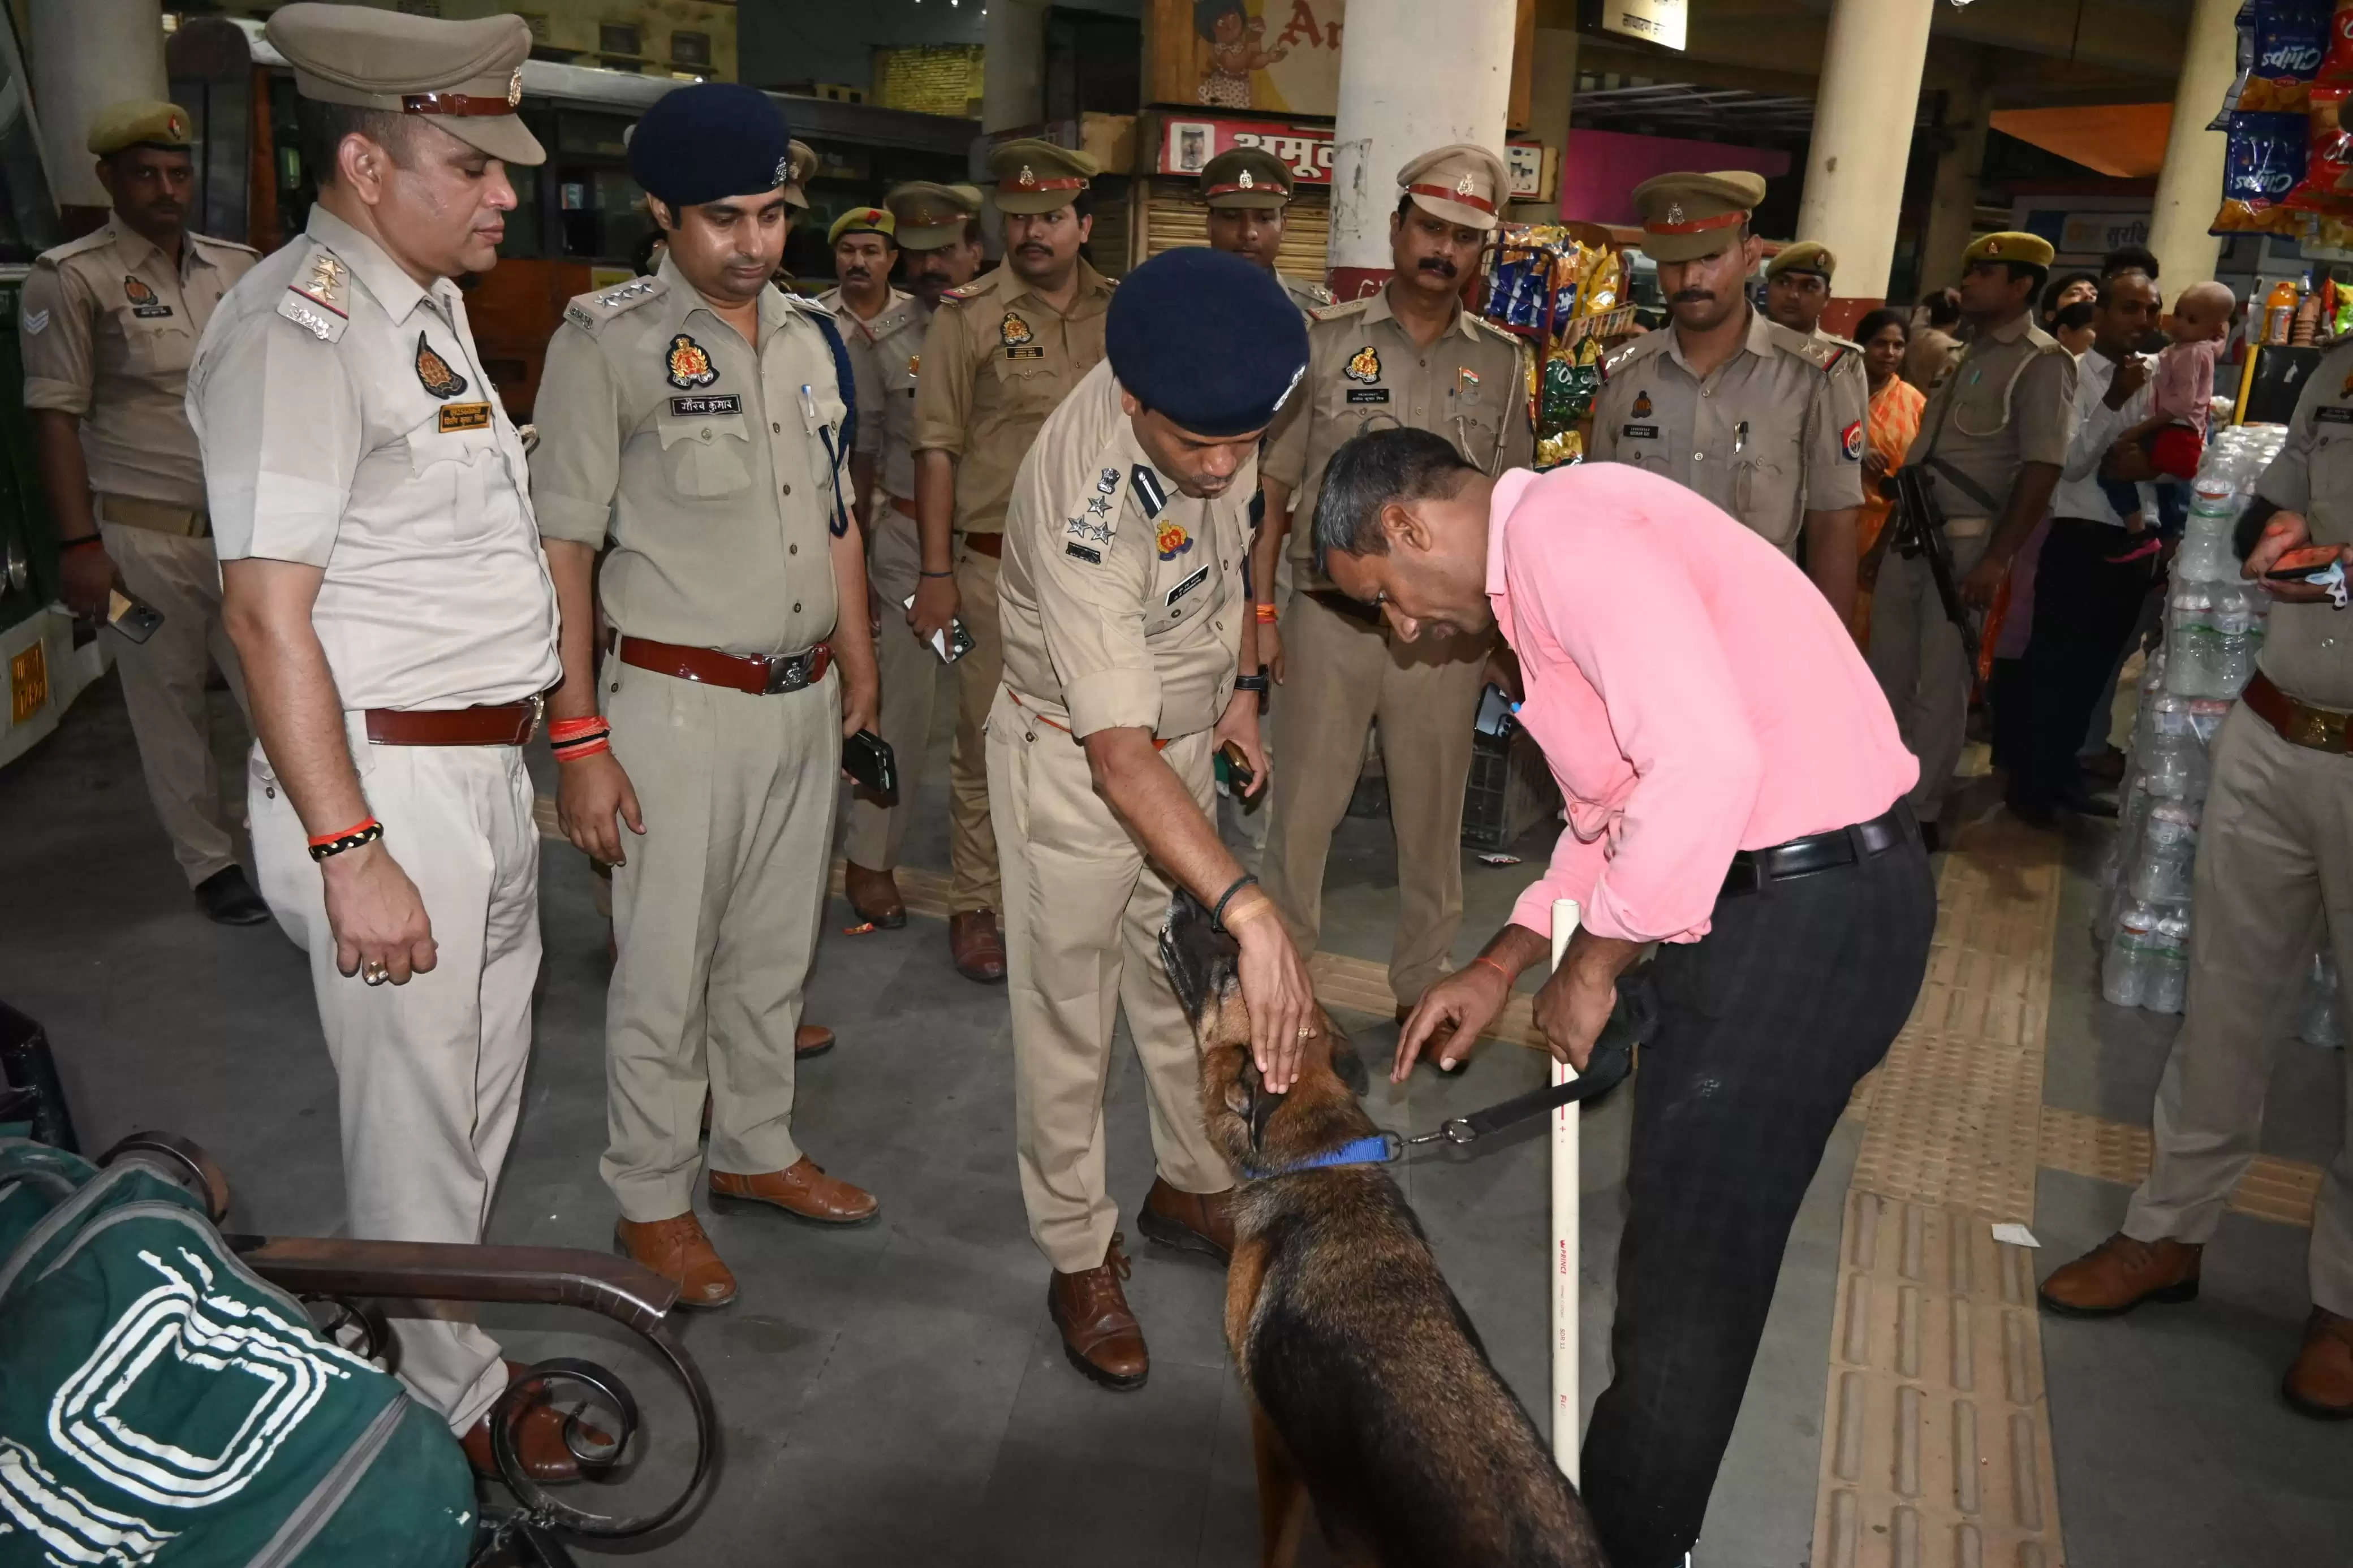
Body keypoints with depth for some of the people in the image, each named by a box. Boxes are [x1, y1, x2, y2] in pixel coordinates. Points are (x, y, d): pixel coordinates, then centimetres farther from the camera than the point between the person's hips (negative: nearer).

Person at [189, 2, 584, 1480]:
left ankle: (445, 1326, 42)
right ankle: (457, 1410, 26)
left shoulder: (429, 306, 13)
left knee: (485, 1097, 21)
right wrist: (350, 853, -24)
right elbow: (267, 612, -21)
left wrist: (544, 740, 16)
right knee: (418, 1125, 7)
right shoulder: (297, 331, -16)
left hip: (485, 767, 9)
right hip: (385, 786, -9)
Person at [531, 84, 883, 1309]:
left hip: (804, 701, 6)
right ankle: (651, 1201, 23)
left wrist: (857, 658, 18)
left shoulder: (810, 336, 10)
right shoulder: (608, 343, -9)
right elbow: (563, 547, -11)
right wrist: (579, 742, -15)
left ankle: (754, 1149, 36)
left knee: (774, 950, 17)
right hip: (679, 704, -6)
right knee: (666, 970, 4)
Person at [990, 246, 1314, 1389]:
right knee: (1069, 1019, 5)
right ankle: (1081, 1261, 23)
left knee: (1190, 984, 18)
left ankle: (1190, 1187, 39)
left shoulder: (1203, 392, -15)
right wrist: (1250, 908, -50)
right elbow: (1118, 758, -42)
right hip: (1073, 762, -7)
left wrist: (1239, 683, 10)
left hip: (1186, 738, 7)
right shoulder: (1089, 513, -38)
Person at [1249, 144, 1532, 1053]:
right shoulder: (1325, 342, 0)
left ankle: (1423, 987, 29)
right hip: (1330, 620, -2)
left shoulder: (1499, 365, 6)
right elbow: (1273, 484, 1)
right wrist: (1261, 608, -4)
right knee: (1302, 814, 4)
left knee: (1433, 822, 13)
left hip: (1446, 632, 2)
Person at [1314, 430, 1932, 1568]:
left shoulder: (1563, 530, -15)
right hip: (1764, 892, 10)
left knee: (1687, 1270, 4)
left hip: (1808, 910, -10)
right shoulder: (1548, 560, 17)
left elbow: (1704, 759, -27)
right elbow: (1617, 808, 22)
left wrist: (1592, 965, -15)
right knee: (1685, 1232, 21)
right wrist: (1501, 966, 16)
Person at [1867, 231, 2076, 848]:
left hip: (1965, 541, -7)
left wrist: (1998, 558, -20)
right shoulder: (1968, 355, 15)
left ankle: (1920, 810, 10)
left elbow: (2043, 469, -15)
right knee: (1888, 671, 12)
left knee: (1941, 682, 0)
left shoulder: (2041, 363, -9)